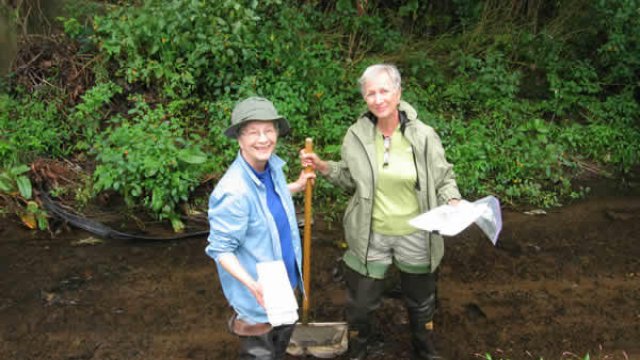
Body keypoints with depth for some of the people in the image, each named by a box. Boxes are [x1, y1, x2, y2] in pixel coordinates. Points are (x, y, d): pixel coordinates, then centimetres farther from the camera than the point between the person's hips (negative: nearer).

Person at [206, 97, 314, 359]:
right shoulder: (233, 192, -33)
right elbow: (220, 249, -26)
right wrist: (252, 284, -36)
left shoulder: (272, 165, -8)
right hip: (257, 293, -7)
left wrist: (297, 187, 11)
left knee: (283, 336, 31)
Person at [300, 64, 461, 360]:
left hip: (415, 236, 0)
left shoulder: (423, 136, -11)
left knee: (421, 302, 22)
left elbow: (443, 179, 0)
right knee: (360, 303, 16)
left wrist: (453, 202, -18)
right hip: (370, 236, 1)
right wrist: (322, 167, -8)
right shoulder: (356, 136, -7)